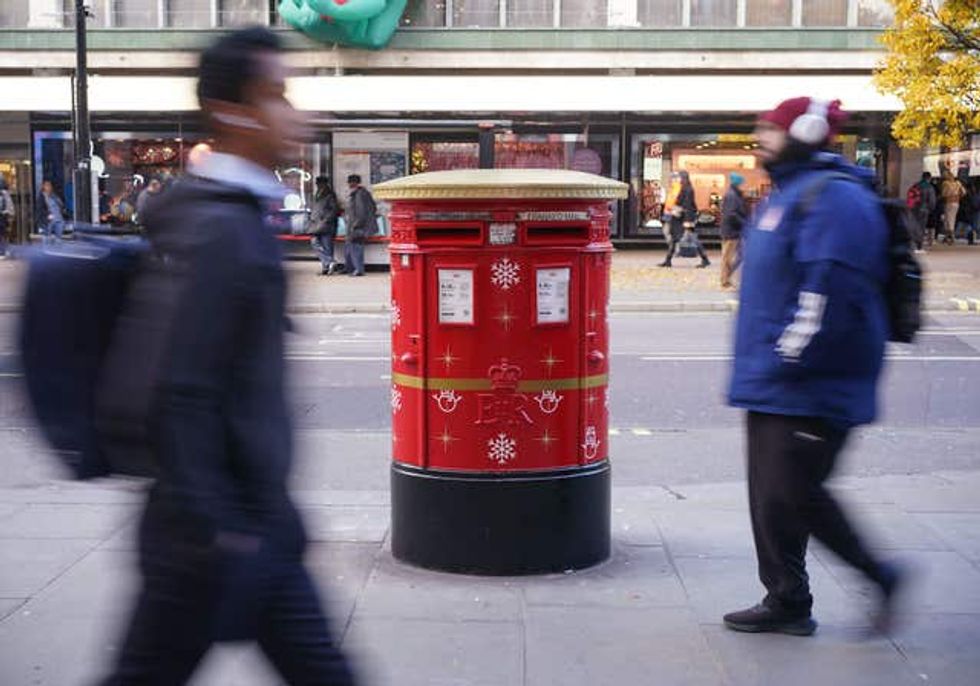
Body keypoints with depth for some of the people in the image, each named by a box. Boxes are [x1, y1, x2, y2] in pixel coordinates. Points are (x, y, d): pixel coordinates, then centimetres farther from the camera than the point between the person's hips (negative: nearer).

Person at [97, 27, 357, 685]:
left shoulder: (239, 220, 11)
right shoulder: (219, 230, -19)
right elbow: (176, 397, -24)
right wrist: (210, 535, -21)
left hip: (258, 523, 10)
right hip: (218, 533, -10)